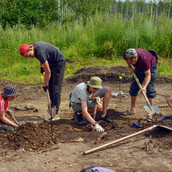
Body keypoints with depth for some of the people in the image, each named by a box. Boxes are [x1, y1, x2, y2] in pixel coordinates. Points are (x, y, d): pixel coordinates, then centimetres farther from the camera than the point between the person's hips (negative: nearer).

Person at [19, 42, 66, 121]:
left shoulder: (40, 52, -31)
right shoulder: (34, 45, -4)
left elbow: (48, 71, -25)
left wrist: (45, 85, -14)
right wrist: (41, 66, 13)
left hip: (59, 62, -10)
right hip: (52, 63, 10)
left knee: (56, 89, -10)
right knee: (50, 88, 10)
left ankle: (55, 114, -6)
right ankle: (51, 109, 17)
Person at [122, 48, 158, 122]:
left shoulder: (144, 59, -42)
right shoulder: (125, 55, -28)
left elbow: (148, 75, -35)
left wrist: (144, 86, -47)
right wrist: (130, 67, -7)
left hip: (151, 67, -5)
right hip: (139, 67, 6)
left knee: (150, 89, -12)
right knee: (133, 87, 4)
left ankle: (149, 113, -9)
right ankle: (132, 109, 16)